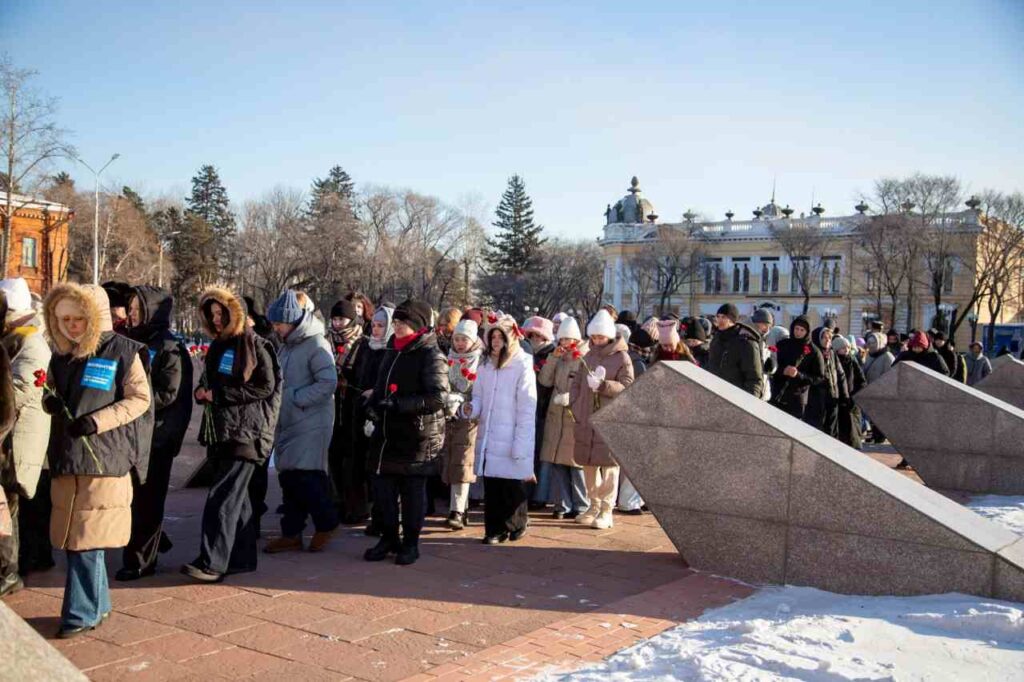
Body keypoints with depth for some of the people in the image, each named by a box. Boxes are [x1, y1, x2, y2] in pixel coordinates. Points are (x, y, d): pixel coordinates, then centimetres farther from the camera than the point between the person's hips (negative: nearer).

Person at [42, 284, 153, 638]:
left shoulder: (122, 351, -6)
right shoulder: (62, 353, 13)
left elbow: (139, 399, -7)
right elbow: (51, 389, 24)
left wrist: (96, 421, -17)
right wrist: (50, 401, -1)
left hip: (104, 459, -7)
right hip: (66, 458, 7)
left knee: (87, 538, -5)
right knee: (73, 537, 12)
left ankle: (82, 614, 5)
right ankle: (98, 603, 27)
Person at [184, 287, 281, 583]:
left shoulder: (255, 345, -7)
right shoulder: (217, 346, 17)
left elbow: (265, 387, -13)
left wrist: (219, 394, -13)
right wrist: (202, 392, 4)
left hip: (246, 432, -8)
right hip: (222, 432, 8)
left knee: (223, 497, -13)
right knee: (240, 498, 12)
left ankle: (212, 563, -14)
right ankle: (243, 558, 18)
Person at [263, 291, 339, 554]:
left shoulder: (316, 344, -13)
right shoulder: (286, 346, 14)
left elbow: (328, 382, -20)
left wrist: (296, 398, -17)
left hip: (311, 424, -8)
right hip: (287, 423, 8)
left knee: (305, 477, -9)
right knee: (288, 478, 10)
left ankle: (326, 523, 12)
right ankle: (291, 534, 19)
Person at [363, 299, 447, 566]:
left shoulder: (431, 355, -10)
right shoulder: (392, 351, 14)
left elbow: (437, 397, -19)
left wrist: (399, 404, -23)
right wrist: (376, 401, 5)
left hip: (417, 435, -7)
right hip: (387, 433, 7)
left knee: (413, 490, 4)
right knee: (383, 487, 9)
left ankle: (410, 543, 16)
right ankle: (388, 537, 24)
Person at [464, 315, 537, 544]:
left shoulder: (523, 366, -6)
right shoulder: (486, 365, 11)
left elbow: (527, 409, -9)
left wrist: (520, 444, -13)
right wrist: (471, 409, -6)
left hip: (511, 440, -5)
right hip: (488, 439, 5)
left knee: (513, 488, 1)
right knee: (491, 487, 5)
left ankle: (516, 524, 22)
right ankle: (495, 529, 15)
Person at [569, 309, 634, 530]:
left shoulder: (622, 357, -3)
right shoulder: (589, 356, 14)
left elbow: (627, 387, -11)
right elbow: (576, 383, 19)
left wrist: (602, 385, -23)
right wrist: (575, 406, 6)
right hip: (586, 420, 6)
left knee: (609, 464, -4)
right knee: (588, 464, 11)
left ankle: (606, 511, 3)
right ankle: (594, 506, 25)